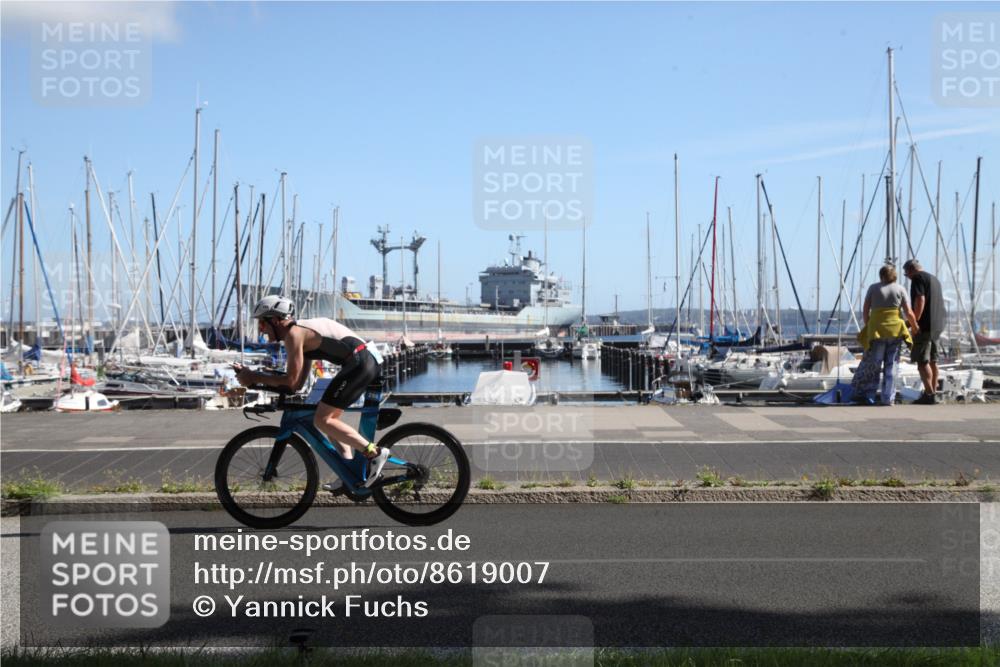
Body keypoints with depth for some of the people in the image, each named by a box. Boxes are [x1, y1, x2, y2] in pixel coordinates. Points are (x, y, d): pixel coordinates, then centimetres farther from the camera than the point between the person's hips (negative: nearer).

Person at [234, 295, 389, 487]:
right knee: (330, 418, 18)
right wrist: (252, 375, 18)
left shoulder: (293, 334, -7)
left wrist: (254, 377, 1)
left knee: (322, 420, -6)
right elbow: (298, 383, 21)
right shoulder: (303, 331, 22)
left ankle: (374, 452, -10)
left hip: (358, 363, -10)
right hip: (367, 361, 10)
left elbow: (290, 382, -10)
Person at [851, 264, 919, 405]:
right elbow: (908, 313, 2)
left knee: (872, 363, 5)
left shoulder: (873, 288, 4)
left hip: (876, 329, -1)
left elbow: (865, 311, 3)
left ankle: (865, 395, 4)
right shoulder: (900, 289, 5)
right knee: (891, 365, 7)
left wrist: (868, 327, 15)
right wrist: (915, 327, 17)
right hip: (895, 330, 1)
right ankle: (888, 399, 7)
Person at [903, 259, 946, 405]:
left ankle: (929, 394, -15)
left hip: (925, 326, -9)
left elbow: (920, 301, -19)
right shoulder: (935, 279, 21)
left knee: (922, 361, -9)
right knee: (932, 361, 13)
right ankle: (933, 392, 16)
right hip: (937, 326, 9)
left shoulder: (918, 278, -7)